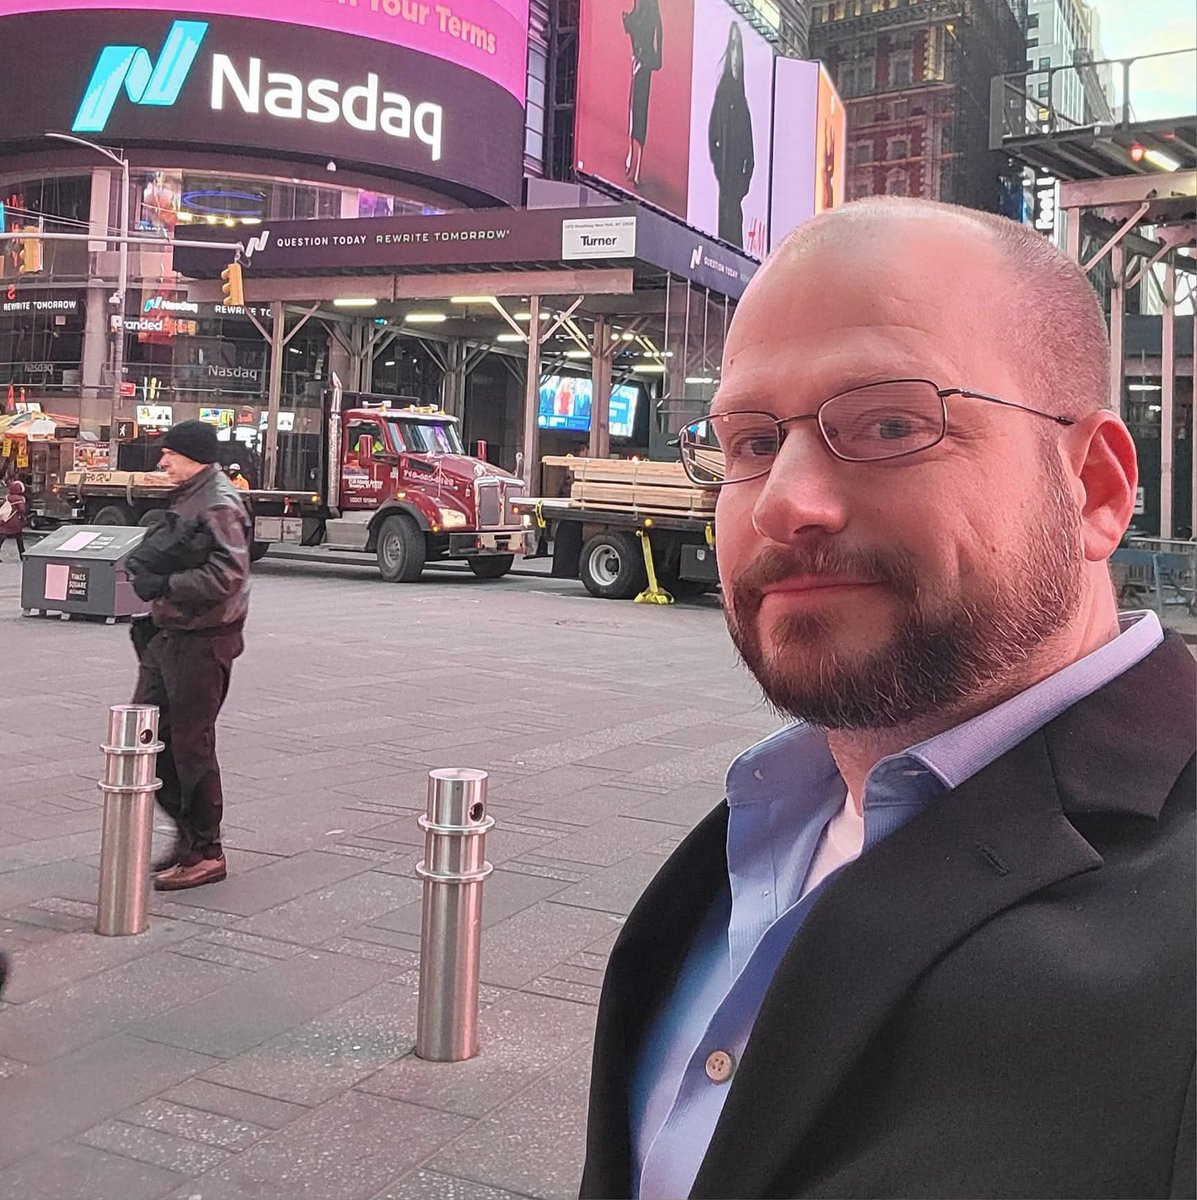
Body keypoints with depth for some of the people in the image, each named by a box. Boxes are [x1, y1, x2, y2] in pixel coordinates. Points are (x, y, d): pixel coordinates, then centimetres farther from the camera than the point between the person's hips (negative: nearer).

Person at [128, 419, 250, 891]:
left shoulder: (219, 505, -15)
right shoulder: (188, 499, 15)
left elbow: (227, 575, -25)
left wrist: (166, 585, -25)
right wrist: (151, 570, 9)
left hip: (202, 642, -10)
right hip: (169, 635, 10)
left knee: (191, 745, -3)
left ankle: (206, 852, 10)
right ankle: (187, 831, 24)